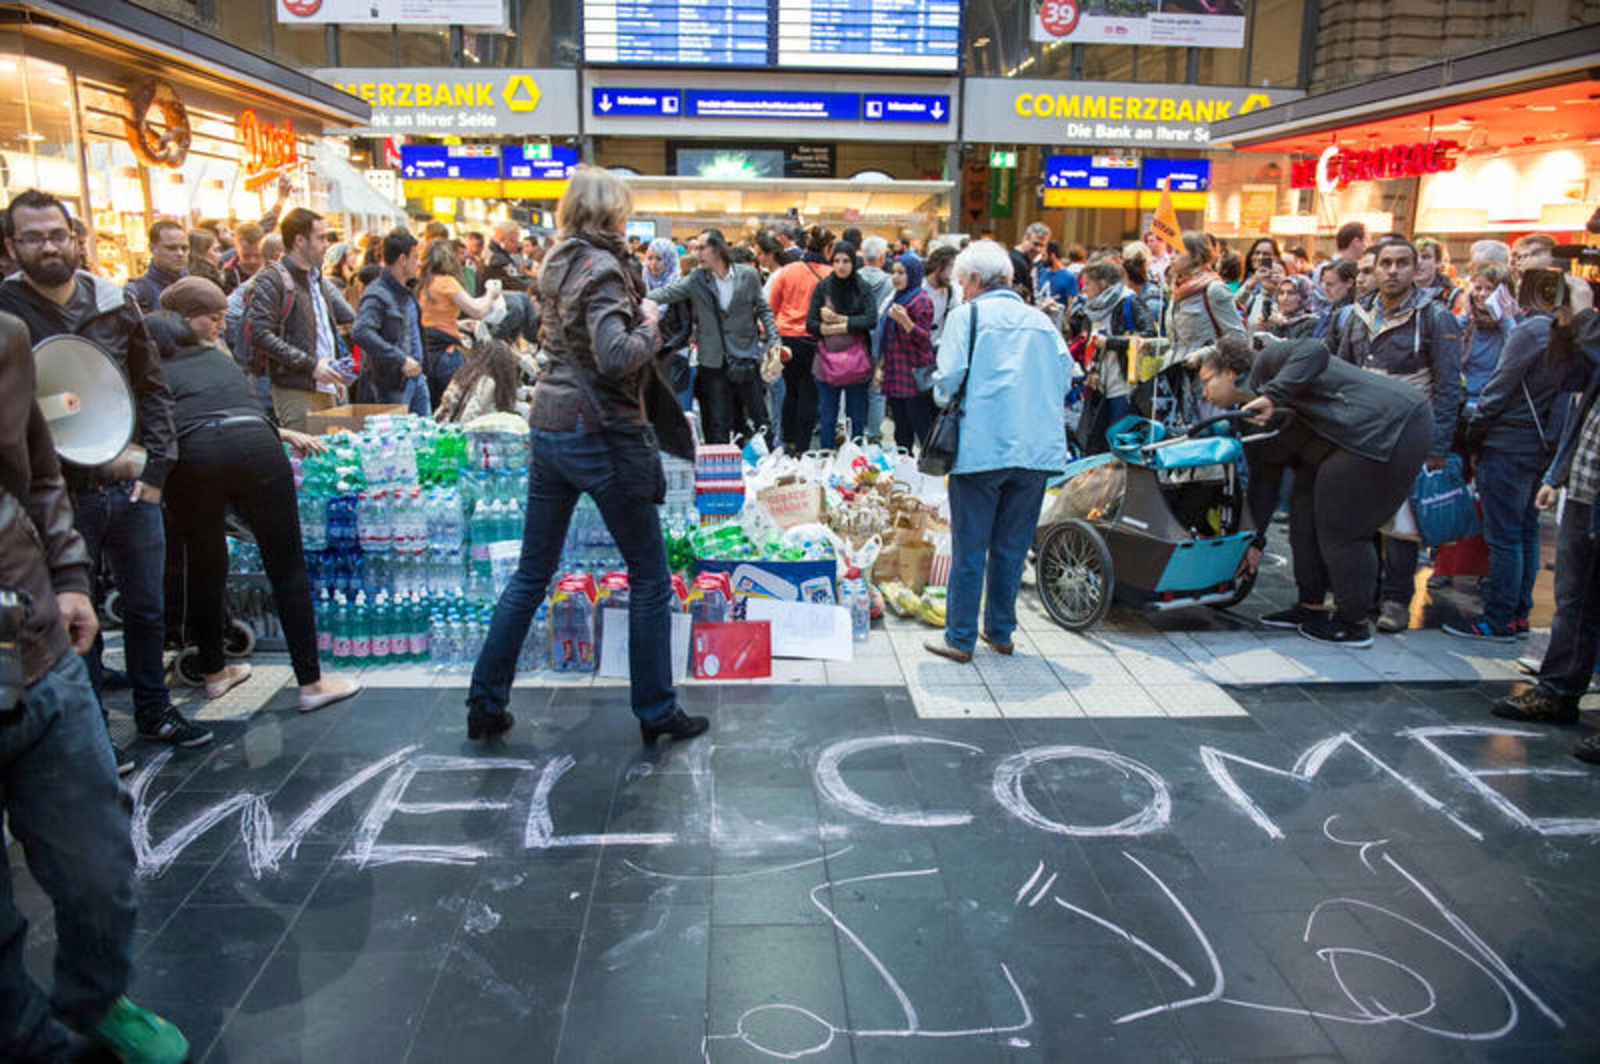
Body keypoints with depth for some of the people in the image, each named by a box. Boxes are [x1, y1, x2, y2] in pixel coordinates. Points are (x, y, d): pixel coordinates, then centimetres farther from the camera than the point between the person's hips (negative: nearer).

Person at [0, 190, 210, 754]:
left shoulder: (115, 303, 4)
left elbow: (153, 389, 10)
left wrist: (156, 468, 3)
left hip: (131, 487, 3)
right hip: (60, 495, -3)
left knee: (146, 608, 14)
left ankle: (154, 711, 32)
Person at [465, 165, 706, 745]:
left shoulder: (557, 263, 11)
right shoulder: (601, 268, -15)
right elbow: (616, 358, -28)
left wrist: (641, 305, 9)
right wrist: (649, 326, -10)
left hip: (549, 429, 8)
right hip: (601, 434, -8)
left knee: (531, 574, 15)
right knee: (649, 578, 6)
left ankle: (485, 703, 20)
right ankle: (656, 712, 15)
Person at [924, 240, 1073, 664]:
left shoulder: (967, 315, 0)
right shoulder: (1042, 320, 13)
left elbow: (948, 378, -8)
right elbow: (1065, 379, 10)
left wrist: (944, 397, 13)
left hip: (982, 448, -4)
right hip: (1036, 449, 5)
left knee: (969, 548, 3)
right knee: (1012, 546, 14)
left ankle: (960, 638, 8)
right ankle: (1001, 631, 23)